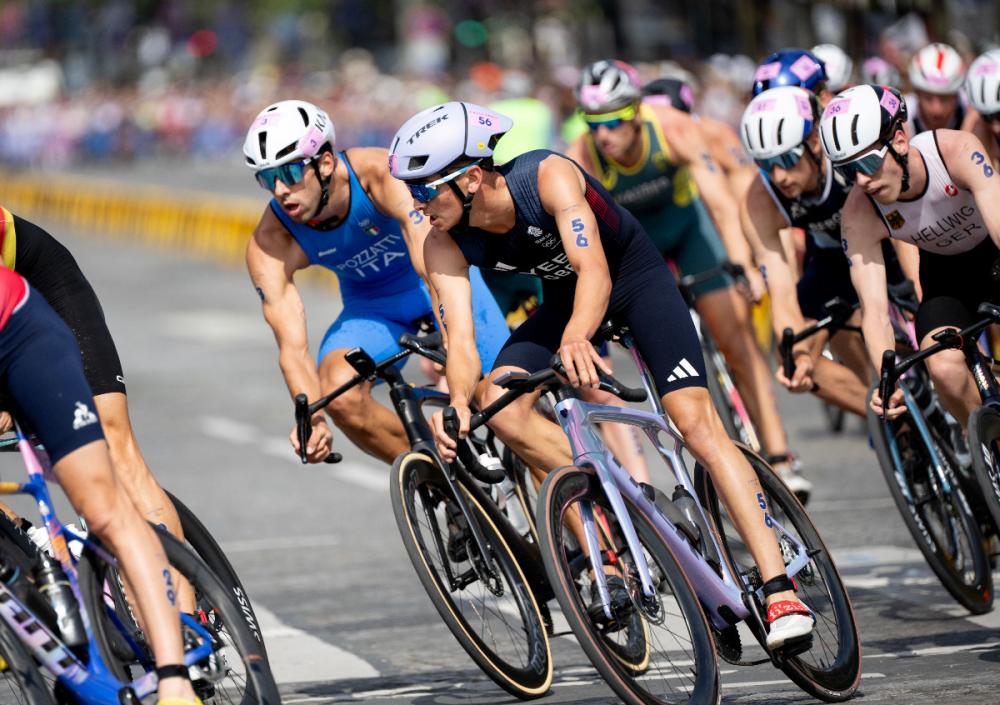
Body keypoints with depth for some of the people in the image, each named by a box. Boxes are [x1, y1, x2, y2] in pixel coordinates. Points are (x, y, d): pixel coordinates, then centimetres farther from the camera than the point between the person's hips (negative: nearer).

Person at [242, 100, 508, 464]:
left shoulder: (379, 172, -32)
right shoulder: (269, 246, -23)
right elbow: (292, 347, -27)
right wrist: (313, 417, -45)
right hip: (372, 305, 2)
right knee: (340, 395, -27)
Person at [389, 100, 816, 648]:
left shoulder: (548, 176, -34)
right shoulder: (444, 245, -19)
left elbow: (594, 271, -45)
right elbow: (461, 339, -25)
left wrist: (575, 337, -65)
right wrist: (458, 401, -46)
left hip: (636, 278, -5)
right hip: (563, 299, 5)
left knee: (695, 420, -21)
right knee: (498, 406, -21)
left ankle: (781, 591, -25)